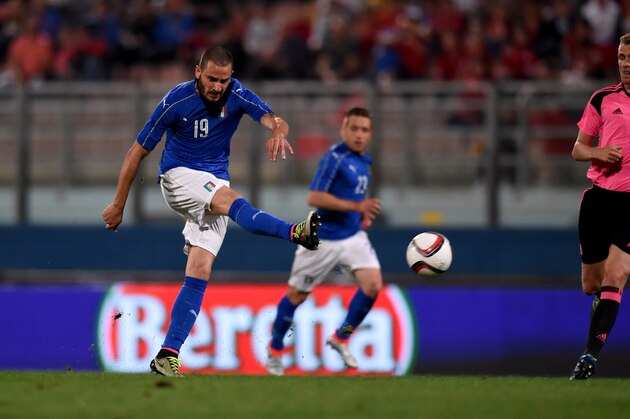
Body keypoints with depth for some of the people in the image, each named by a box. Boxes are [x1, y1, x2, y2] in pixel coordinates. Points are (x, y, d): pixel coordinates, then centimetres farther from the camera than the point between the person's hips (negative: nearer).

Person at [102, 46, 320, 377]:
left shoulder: (236, 94, -6)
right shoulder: (176, 101, -14)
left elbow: (272, 118, -22)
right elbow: (138, 151, -7)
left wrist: (278, 130, -49)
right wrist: (118, 205, -5)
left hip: (215, 182, 4)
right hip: (178, 177, -4)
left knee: (199, 273, -8)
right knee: (230, 199, -34)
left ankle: (167, 357, -9)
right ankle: (297, 233, -61)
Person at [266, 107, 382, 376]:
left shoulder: (363, 161, 9)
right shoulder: (335, 157, -16)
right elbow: (314, 197, -24)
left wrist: (363, 214, 8)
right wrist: (356, 206, -28)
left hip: (353, 236, 6)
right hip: (323, 239, -6)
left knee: (373, 285, -12)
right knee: (297, 295, 7)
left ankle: (341, 338, 7)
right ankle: (275, 349, 27)